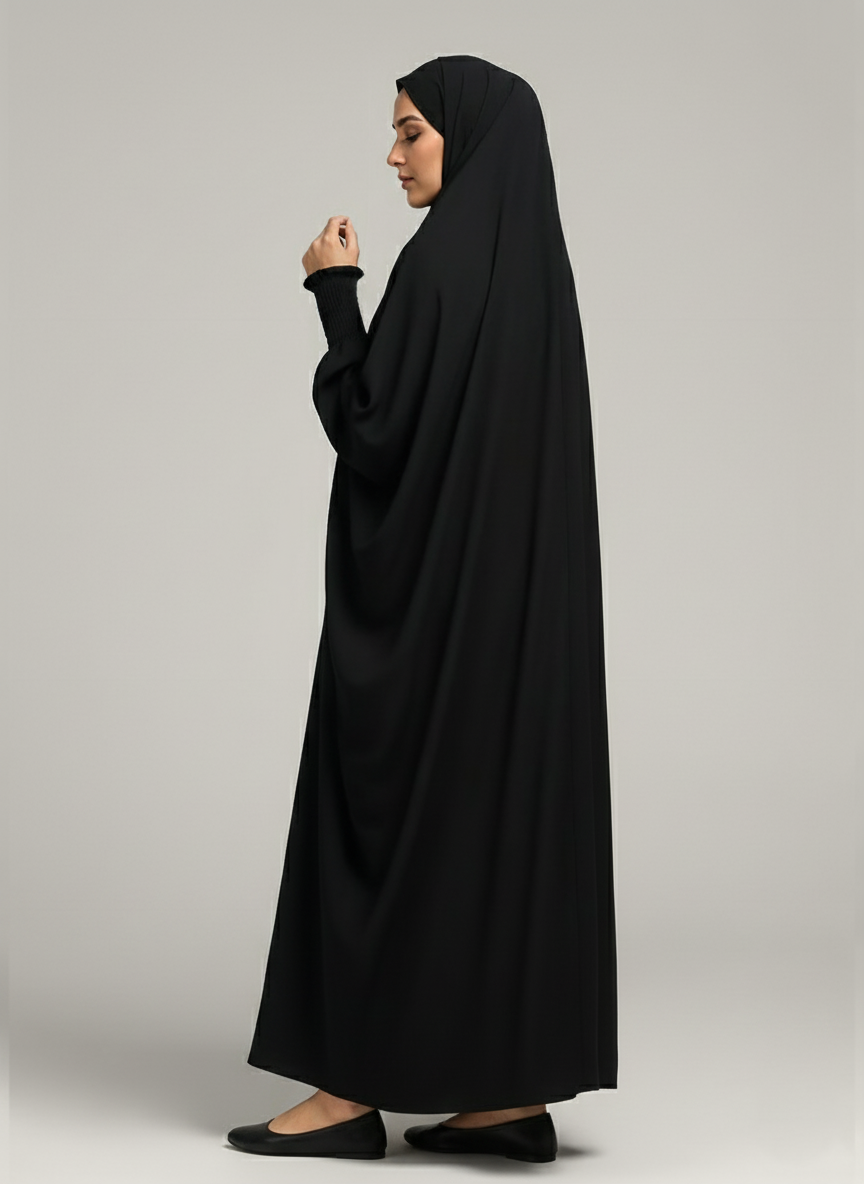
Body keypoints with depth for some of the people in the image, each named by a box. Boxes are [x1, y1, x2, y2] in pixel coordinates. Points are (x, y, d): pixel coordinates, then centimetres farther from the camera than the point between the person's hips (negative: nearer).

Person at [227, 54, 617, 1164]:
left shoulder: (442, 259, -14)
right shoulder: (533, 261, 13)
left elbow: (377, 431, -17)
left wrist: (334, 293, -9)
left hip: (431, 589, -9)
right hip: (523, 588, 9)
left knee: (390, 810, -1)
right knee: (508, 801, 9)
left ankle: (359, 1082, 6)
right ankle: (518, 1082, 12)